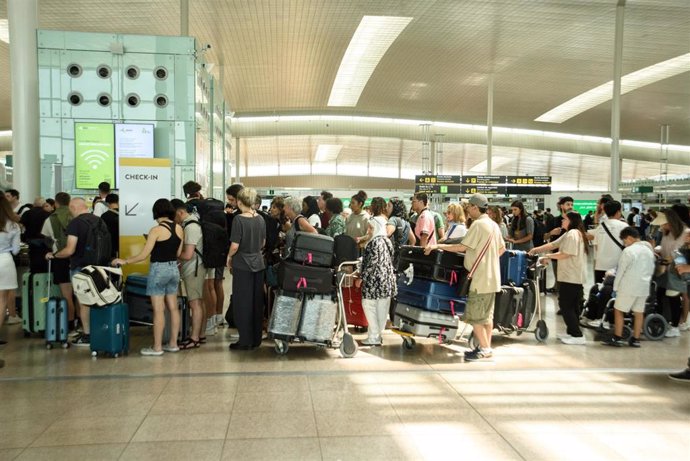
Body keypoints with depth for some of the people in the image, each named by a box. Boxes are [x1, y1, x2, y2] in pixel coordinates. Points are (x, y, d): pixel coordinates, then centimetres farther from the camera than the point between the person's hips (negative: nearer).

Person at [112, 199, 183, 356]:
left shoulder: (156, 230, -15)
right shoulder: (179, 229, 2)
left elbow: (143, 255, -13)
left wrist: (124, 261, -2)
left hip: (159, 270, -6)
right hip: (173, 269, 7)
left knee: (158, 310, -1)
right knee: (173, 308, 11)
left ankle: (157, 347, 6)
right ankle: (173, 343, 18)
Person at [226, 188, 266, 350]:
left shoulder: (239, 219, -15)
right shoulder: (260, 219, 3)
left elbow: (235, 245, -17)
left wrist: (229, 257, 1)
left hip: (242, 265, -6)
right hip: (258, 263, 6)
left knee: (243, 303, 3)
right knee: (257, 302, 12)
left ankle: (245, 341, 7)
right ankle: (256, 339, 20)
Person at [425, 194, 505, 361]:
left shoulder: (478, 224, -16)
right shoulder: (493, 224, 11)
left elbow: (462, 247, -19)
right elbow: (502, 248, 19)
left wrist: (438, 246, -15)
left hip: (481, 278, -9)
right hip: (492, 277, 9)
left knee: (474, 316, -2)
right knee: (487, 314, 14)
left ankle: (485, 348, 2)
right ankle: (486, 347, 19)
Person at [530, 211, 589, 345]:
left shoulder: (572, 233, -14)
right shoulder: (573, 233, 19)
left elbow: (565, 254, -20)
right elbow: (553, 245, 17)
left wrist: (549, 256, -7)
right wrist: (536, 249, 9)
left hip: (570, 277, -10)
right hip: (577, 277, 10)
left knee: (565, 305, -6)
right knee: (573, 305, 14)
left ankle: (577, 335, -6)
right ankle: (572, 332, 21)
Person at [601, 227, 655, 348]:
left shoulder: (629, 251, -13)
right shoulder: (649, 250, 11)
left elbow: (621, 271, -10)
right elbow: (651, 270, 16)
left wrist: (615, 287, -1)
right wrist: (646, 282, 20)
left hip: (628, 287, -7)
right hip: (644, 287, 7)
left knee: (618, 311, 2)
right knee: (639, 313, 9)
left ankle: (617, 338, 3)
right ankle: (635, 339, 13)